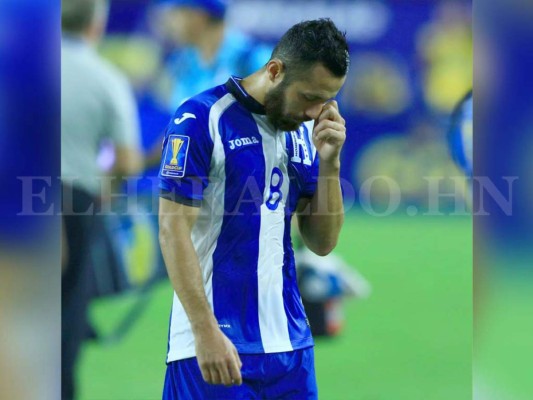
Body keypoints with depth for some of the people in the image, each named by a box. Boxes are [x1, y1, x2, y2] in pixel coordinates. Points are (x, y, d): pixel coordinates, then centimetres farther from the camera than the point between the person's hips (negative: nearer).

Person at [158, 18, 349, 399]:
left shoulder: (303, 130, 11)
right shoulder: (202, 119, -9)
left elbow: (322, 242, 11)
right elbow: (173, 231, -12)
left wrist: (329, 161, -3)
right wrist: (207, 333, -16)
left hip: (290, 342, 6)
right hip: (218, 345, -6)